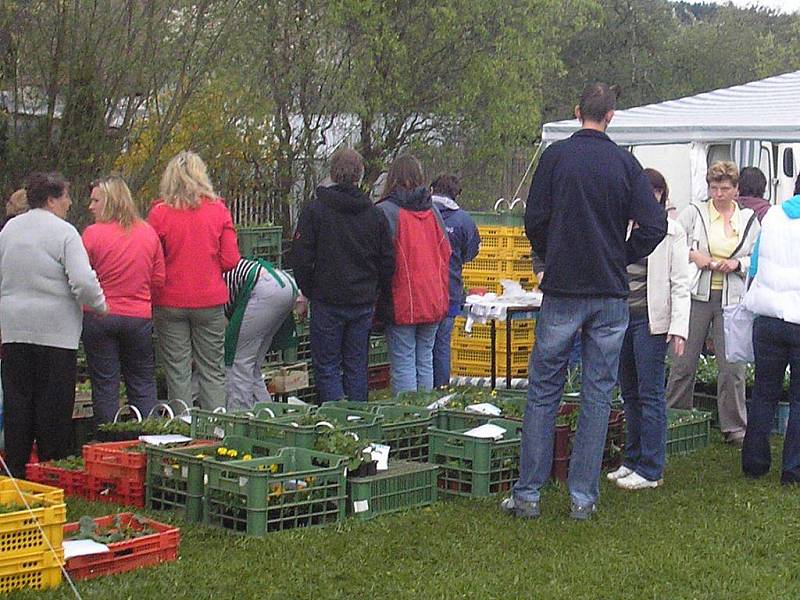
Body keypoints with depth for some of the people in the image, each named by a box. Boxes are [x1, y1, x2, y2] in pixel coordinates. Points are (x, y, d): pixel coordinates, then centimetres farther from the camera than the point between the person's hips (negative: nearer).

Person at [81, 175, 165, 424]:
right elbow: (159, 279, 6)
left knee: (104, 385, 5)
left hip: (99, 317, -3)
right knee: (143, 385, 11)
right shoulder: (148, 233, 2)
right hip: (139, 317, 3)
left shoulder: (93, 234, -11)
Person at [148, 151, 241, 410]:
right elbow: (230, 260, -2)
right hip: (210, 301, 1)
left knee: (177, 374, 5)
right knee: (212, 372, 10)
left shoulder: (159, 213, -7)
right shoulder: (218, 210, -3)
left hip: (170, 302, -1)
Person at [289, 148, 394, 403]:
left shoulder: (314, 210, -7)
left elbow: (300, 258, -8)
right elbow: (387, 261, 5)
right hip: (364, 303, 3)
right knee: (357, 366, 11)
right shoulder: (375, 214, 2)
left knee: (326, 365, 3)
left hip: (327, 303, -3)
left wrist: (309, 291, 5)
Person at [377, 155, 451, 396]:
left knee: (403, 364, -1)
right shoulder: (432, 211, 8)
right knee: (425, 362, 12)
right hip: (434, 301, 5)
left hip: (402, 303, -5)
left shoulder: (385, 211, -9)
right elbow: (445, 255, 12)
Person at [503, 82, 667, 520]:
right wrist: (621, 259, 10)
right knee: (598, 394, 7)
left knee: (543, 391, 6)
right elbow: (655, 225, -4)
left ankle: (527, 494, 6)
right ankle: (583, 497, 9)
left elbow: (534, 220, -4)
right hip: (611, 294, 1)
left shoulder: (555, 156, -3)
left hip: (562, 291, -1)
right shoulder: (625, 163, 1)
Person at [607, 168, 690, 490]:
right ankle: (632, 460, 20)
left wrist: (679, 327, -13)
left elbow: (680, 283, -5)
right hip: (620, 316, 5)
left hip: (650, 319, -5)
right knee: (629, 392, 11)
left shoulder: (671, 231, -2)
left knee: (650, 392, -4)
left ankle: (650, 469, 0)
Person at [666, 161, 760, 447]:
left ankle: (735, 427, 9)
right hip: (697, 295, -1)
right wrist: (692, 255, -14)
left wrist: (737, 264, -7)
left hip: (733, 299, 1)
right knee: (684, 361, 3)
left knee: (732, 366, 0)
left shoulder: (749, 220, 10)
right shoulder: (694, 212, 3)